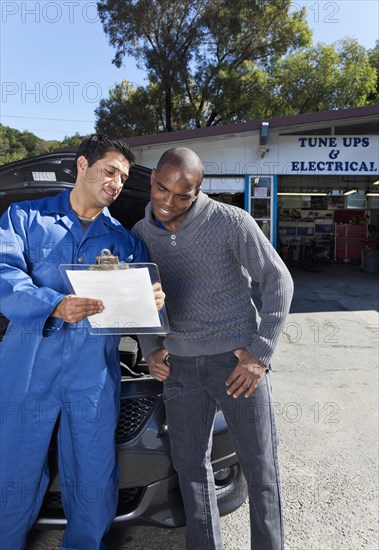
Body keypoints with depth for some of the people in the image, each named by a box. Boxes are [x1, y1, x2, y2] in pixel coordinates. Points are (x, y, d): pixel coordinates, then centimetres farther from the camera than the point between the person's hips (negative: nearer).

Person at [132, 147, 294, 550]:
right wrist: (150, 349, 2)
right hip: (180, 365, 4)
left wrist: (261, 352, -12)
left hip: (237, 360, -4)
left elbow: (278, 282, -7)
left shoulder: (230, 222, -11)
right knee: (190, 465, 14)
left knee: (259, 466, 8)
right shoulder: (141, 234, 5)